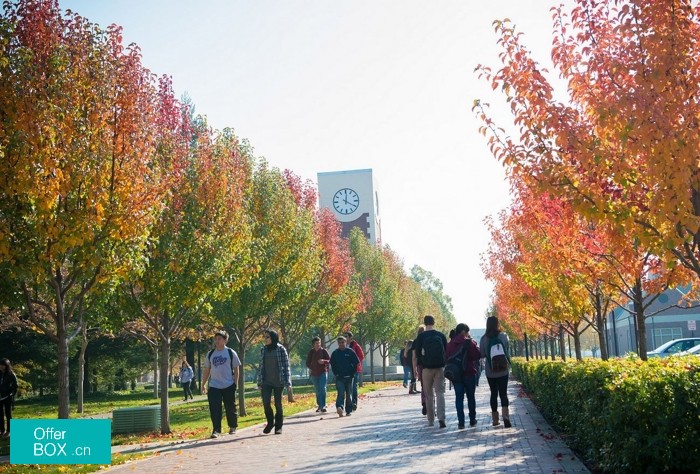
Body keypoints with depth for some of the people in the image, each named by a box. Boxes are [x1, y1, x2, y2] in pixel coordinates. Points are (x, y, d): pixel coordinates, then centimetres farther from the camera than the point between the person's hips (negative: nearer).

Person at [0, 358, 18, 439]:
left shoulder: (11, 375, -5)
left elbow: (15, 386, -3)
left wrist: (12, 396, -9)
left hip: (7, 397, -4)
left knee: (8, 414, 2)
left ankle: (8, 431, 6)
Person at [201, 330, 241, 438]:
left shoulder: (231, 353, 0)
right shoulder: (210, 354, 8)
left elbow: (236, 369, 2)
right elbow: (207, 371, 13)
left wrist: (235, 383, -4)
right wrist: (203, 385, 8)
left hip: (229, 386, -2)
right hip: (214, 386, 2)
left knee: (230, 408, 8)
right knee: (214, 409, -8)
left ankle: (233, 427, 28)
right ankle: (216, 430, -6)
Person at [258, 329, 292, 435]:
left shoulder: (281, 349, -5)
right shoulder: (263, 350, 7)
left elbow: (286, 366, -5)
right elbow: (261, 367, 11)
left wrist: (287, 382, -10)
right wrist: (259, 382, 9)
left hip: (278, 382, -3)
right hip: (266, 382, 3)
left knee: (278, 404, 3)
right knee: (266, 402, -8)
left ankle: (278, 426, 17)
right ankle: (270, 422, 15)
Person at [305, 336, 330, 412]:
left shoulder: (324, 351, 0)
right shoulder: (311, 352, 7)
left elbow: (330, 360, -1)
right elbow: (308, 363, 12)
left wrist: (324, 361, -21)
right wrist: (312, 368, -5)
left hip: (323, 373, -3)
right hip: (314, 374, 3)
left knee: (323, 389, -14)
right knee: (317, 390, 7)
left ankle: (323, 406, -15)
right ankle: (319, 406, 15)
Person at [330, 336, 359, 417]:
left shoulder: (350, 352, 0)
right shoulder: (335, 353, 5)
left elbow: (356, 363, 3)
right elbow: (332, 364, 12)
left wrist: (352, 373, -2)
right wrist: (336, 373, 3)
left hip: (349, 377, 0)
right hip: (339, 378, 0)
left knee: (349, 395, 7)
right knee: (341, 393, -16)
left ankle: (349, 410, 14)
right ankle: (339, 407, -31)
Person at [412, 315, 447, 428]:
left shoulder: (421, 336, -2)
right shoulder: (441, 335, 6)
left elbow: (418, 353, -3)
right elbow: (446, 351, 9)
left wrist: (420, 365, 9)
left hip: (427, 368, -1)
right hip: (440, 367, 1)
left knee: (429, 394, 7)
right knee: (440, 392, 0)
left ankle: (431, 420, 10)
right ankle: (441, 417, -17)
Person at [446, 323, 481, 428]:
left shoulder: (450, 344, 2)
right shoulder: (469, 342, -10)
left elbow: (446, 357, 4)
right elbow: (478, 355, -10)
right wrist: (474, 344, 1)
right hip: (469, 373, -2)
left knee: (459, 397, 3)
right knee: (471, 397, 12)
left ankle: (461, 422, -4)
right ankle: (472, 420, 18)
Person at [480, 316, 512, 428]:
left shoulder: (484, 339, -6)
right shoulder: (504, 336, -6)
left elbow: (482, 355, -2)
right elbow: (507, 352, 0)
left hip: (490, 371, 1)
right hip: (503, 371, -1)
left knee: (494, 394, 12)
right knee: (503, 393, 1)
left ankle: (495, 419, 14)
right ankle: (505, 416, -20)